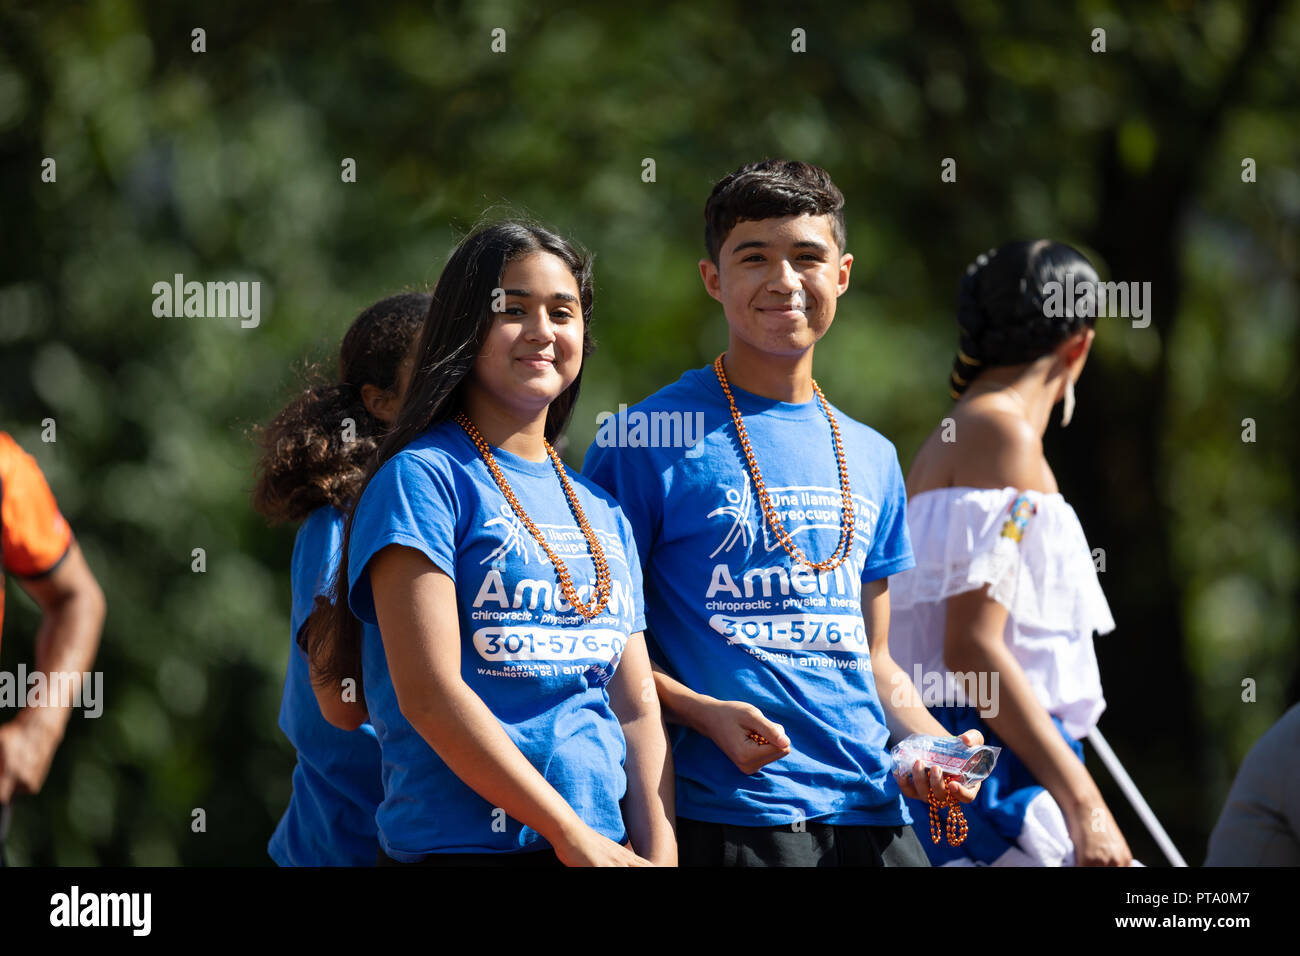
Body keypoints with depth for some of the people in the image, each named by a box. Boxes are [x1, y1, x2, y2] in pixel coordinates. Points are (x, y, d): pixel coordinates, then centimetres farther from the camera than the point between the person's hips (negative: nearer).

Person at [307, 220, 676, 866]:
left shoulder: (604, 515, 15)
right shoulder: (421, 479, -4)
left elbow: (637, 707, 11)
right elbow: (429, 694, -13)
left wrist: (659, 852, -5)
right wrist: (571, 835, -15)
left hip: (604, 846, 6)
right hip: (459, 848, -6)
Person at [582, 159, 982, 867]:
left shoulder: (871, 458, 15)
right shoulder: (644, 439, -2)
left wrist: (932, 743, 4)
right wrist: (703, 713, -18)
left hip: (871, 812, 5)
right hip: (724, 813, -5)